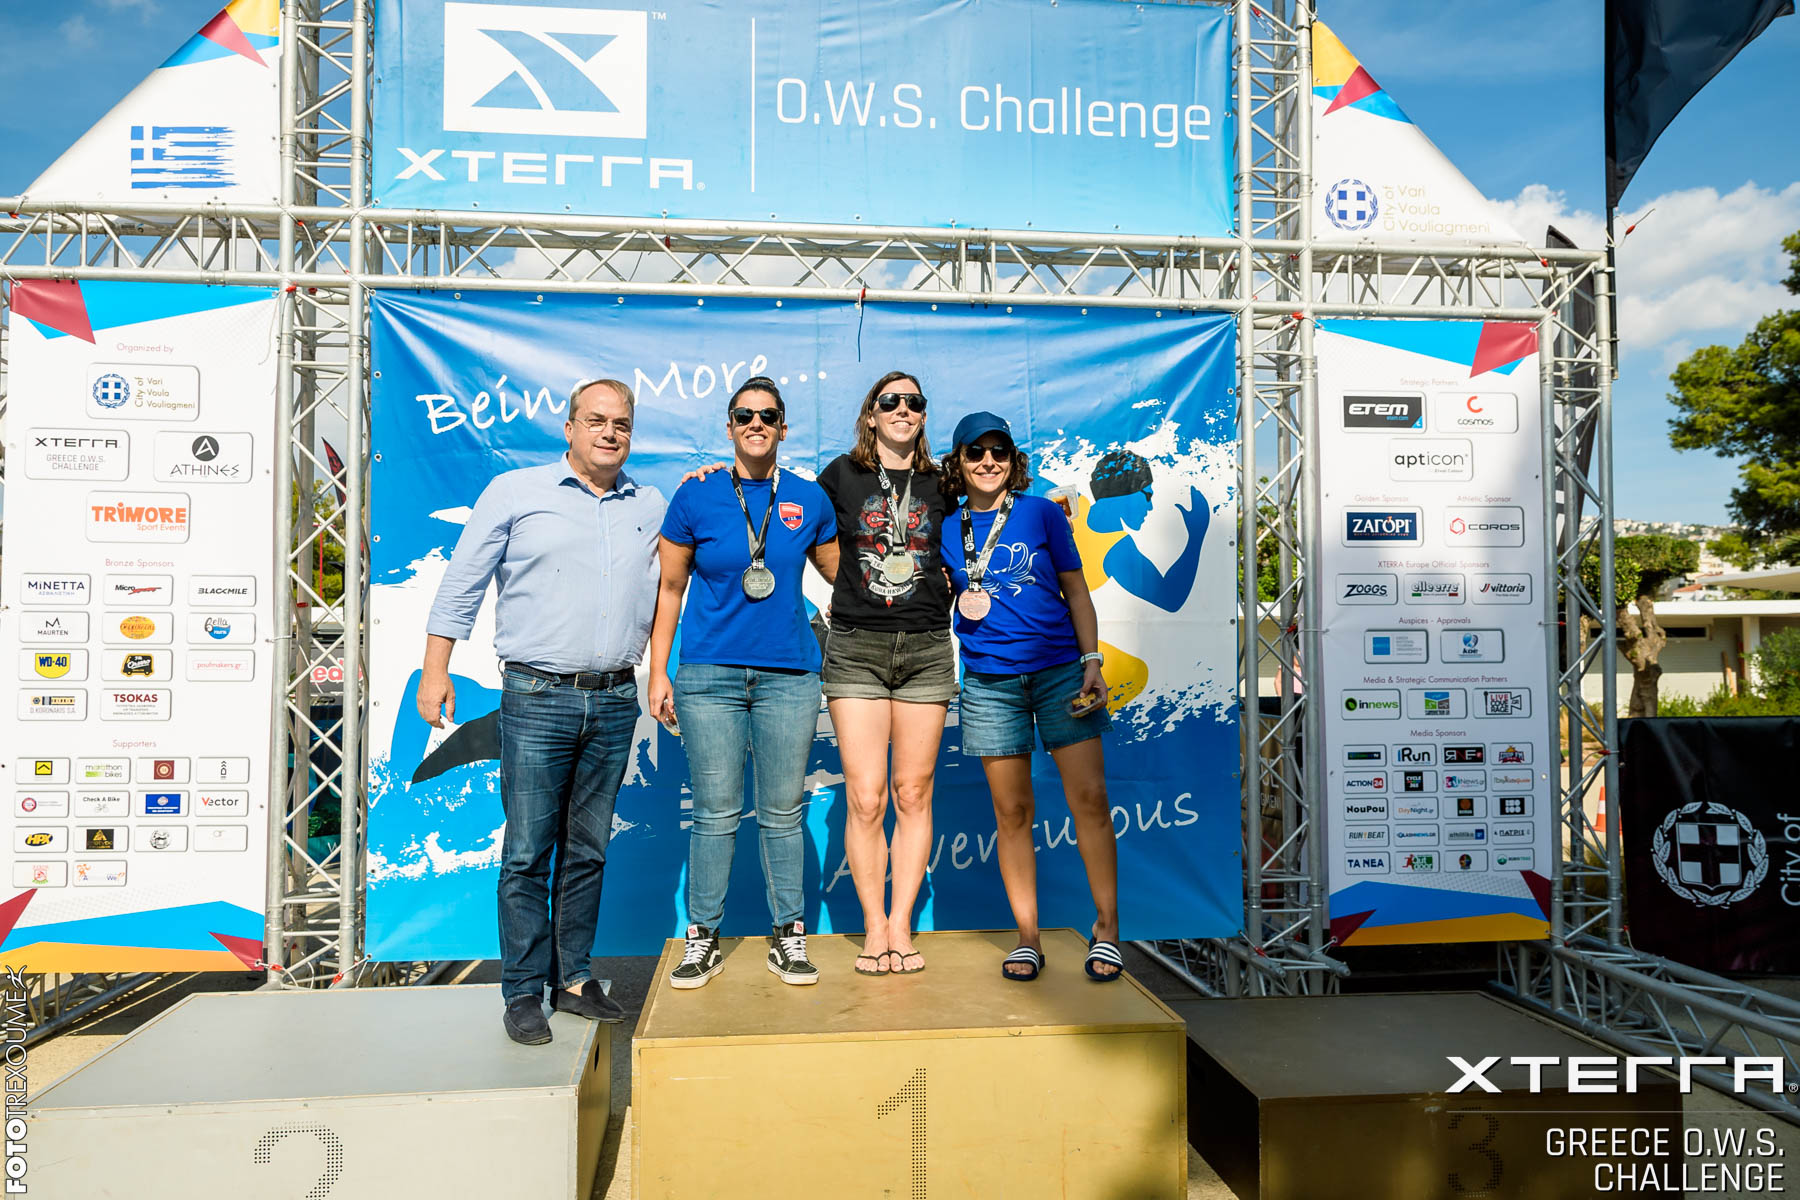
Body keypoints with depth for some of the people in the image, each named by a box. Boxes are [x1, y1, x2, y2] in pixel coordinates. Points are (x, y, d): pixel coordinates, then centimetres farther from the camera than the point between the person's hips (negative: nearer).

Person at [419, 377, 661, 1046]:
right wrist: (435, 670, 1)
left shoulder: (651, 507, 13)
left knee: (588, 851, 10)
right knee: (527, 853, -1)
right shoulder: (514, 492, 5)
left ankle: (573, 979, 22)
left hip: (614, 701, 3)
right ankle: (524, 992, 11)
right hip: (537, 699, -3)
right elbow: (462, 584, 6)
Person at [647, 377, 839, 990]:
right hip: (709, 675, -1)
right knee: (716, 813, 3)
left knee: (782, 813, 7)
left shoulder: (809, 499, 6)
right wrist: (658, 672, 3)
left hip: (789, 674, 1)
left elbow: (840, 571, 19)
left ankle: (788, 938, 20)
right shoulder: (695, 496, 1)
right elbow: (670, 588, 6)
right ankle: (702, 939, 18)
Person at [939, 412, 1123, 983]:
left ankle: (1106, 929, 9)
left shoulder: (1043, 513, 5)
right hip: (990, 682, 1)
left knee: (1089, 798, -4)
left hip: (1060, 670, -1)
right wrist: (956, 602, -2)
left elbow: (1076, 592, 7)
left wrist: (1092, 663, -1)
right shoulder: (947, 530, 9)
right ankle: (1028, 937, 15)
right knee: (1012, 812, 4)